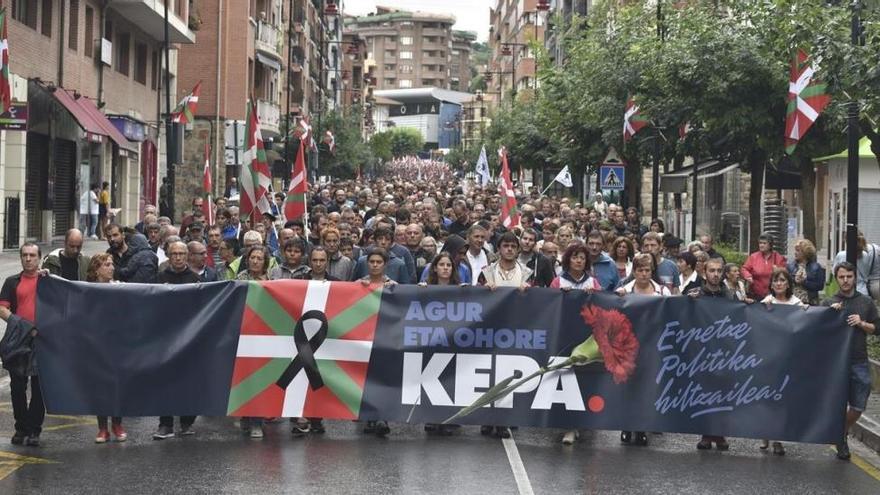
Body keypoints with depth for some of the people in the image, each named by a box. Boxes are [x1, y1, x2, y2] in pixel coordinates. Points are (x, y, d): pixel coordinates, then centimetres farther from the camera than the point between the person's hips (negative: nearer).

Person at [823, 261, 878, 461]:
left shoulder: (866, 302, 8)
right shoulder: (829, 303, 3)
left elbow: (876, 328, 10)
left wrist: (861, 323, -8)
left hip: (859, 362, 2)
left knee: (858, 406, 2)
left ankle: (842, 434, 28)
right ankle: (841, 443, 23)